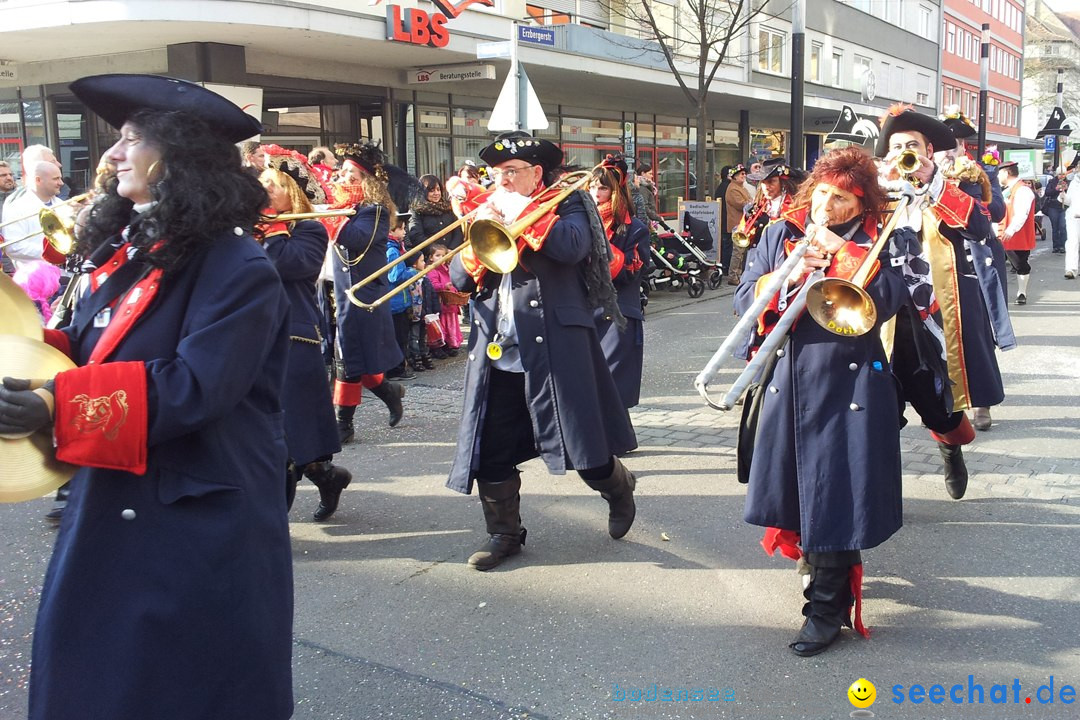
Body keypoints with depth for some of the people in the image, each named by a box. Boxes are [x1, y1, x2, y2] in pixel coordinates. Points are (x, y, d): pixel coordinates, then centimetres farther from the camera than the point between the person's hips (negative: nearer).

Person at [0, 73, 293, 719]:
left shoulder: (238, 268, -18)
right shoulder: (127, 250, 9)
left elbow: (193, 386, -26)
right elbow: (91, 351, 15)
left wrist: (58, 405, -31)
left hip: (203, 527, -8)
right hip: (112, 512, 8)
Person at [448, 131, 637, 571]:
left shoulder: (565, 204, 2)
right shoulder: (486, 212, 15)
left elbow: (573, 246, -22)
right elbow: (460, 278, 8)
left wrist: (519, 211, -16)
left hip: (554, 347, -5)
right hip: (495, 351, 5)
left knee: (579, 437, 1)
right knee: (491, 450, 5)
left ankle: (618, 490, 31)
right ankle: (504, 534, 20)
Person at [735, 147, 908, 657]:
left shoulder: (875, 245, 1)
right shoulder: (780, 235, 7)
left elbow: (887, 303, -15)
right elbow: (745, 299, 1)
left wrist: (840, 252, -19)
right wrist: (787, 278, -16)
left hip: (849, 386, -3)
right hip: (788, 382, 3)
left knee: (838, 491, -2)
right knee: (797, 480, 13)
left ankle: (828, 606, 9)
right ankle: (814, 556, 40)